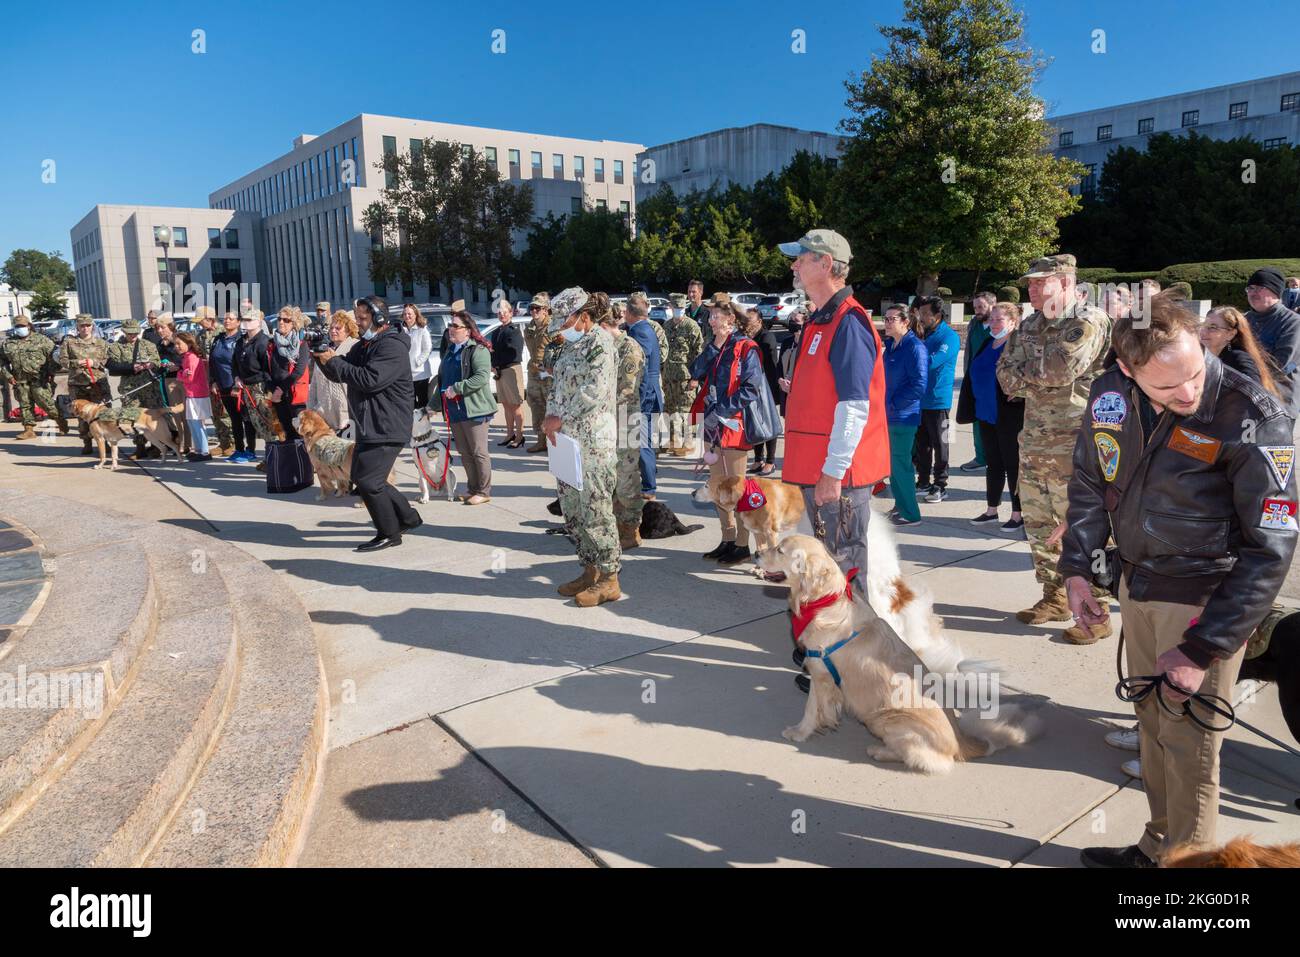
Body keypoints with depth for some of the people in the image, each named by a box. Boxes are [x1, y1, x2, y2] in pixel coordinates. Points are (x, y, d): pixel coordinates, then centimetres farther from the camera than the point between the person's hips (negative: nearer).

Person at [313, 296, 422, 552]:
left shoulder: (392, 346, -15)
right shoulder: (363, 346, 16)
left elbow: (369, 380, -26)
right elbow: (340, 375, 19)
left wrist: (333, 361, -17)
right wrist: (322, 357, -1)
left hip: (387, 428, -10)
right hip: (369, 426, 10)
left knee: (368, 481, -11)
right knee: (362, 477, 15)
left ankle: (390, 534, 4)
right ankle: (408, 517, 26)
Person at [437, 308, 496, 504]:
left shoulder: (478, 349, -9)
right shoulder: (450, 350, 17)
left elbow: (482, 377, -22)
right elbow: (442, 380, 23)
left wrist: (456, 388, -21)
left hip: (473, 409, -8)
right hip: (454, 410, 8)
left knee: (478, 452, 0)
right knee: (464, 453, 13)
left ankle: (484, 492, 9)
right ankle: (472, 489, 24)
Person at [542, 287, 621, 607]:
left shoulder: (601, 343, -11)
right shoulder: (571, 345, 17)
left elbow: (593, 391, -22)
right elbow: (559, 384, 20)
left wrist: (561, 419, -15)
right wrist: (551, 416, 2)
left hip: (593, 438, -9)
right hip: (567, 438, 9)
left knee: (596, 508, -6)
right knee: (572, 506, 13)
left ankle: (609, 579, 5)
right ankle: (590, 570, 25)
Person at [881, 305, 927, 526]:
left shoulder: (915, 347, -15)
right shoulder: (890, 345, 11)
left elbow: (919, 385, -21)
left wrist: (893, 403, -16)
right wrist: (883, 403, 9)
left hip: (904, 416, -9)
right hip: (889, 415, 9)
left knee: (900, 465, -4)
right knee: (893, 463, 17)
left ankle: (910, 514, 7)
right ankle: (901, 504, 31)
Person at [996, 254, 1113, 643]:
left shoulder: (1089, 321, -10)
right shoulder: (1029, 325, 13)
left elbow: (1063, 368, -22)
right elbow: (1006, 375, 7)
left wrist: (1028, 369, -5)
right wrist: (1045, 375, -9)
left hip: (1075, 443, -8)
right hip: (1034, 440, 8)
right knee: (1038, 523, 14)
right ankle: (1054, 597, 28)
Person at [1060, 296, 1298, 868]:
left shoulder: (1252, 418, -22)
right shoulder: (1109, 395, -8)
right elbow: (1089, 483, 9)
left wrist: (1203, 648, -20)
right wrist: (1078, 567, 3)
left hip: (1204, 598, -5)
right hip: (1137, 584, 6)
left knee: (1187, 743, 3)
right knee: (1153, 723, 18)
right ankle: (1157, 847, 37)